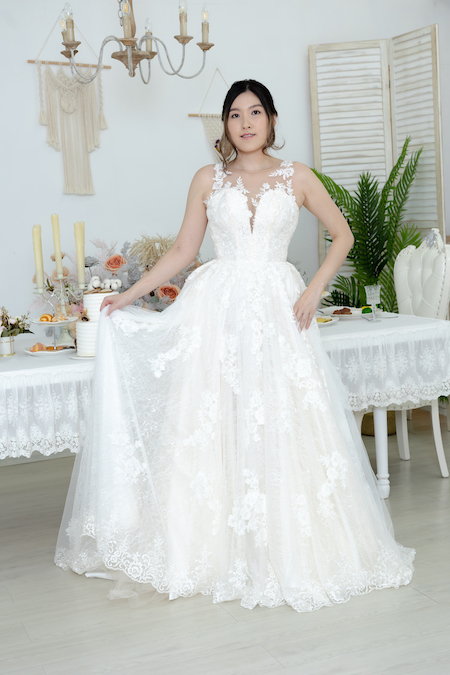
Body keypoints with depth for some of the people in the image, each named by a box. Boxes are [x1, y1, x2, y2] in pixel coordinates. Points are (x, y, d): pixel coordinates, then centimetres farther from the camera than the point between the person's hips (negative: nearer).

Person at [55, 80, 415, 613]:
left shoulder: (296, 177, 8)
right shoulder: (208, 180, 10)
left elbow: (342, 235, 12)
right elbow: (182, 251, 10)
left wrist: (315, 290, -1)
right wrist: (129, 295, 4)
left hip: (277, 310, 0)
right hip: (216, 310, 1)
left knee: (283, 427, -1)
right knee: (212, 425, -2)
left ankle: (287, 549, 13)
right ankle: (212, 547, 8)